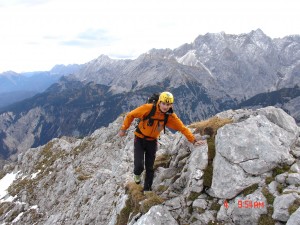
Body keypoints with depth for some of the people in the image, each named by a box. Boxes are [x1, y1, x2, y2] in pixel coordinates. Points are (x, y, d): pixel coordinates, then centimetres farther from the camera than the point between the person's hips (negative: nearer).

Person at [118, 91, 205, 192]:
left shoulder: (170, 116, -15)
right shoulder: (148, 108, -24)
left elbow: (183, 128, -12)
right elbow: (130, 115, -12)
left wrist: (194, 141, -20)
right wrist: (123, 129, -7)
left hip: (152, 141, 2)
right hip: (140, 139, -2)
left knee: (150, 168, 8)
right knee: (139, 165, -12)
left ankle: (147, 189, 29)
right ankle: (137, 174, 25)